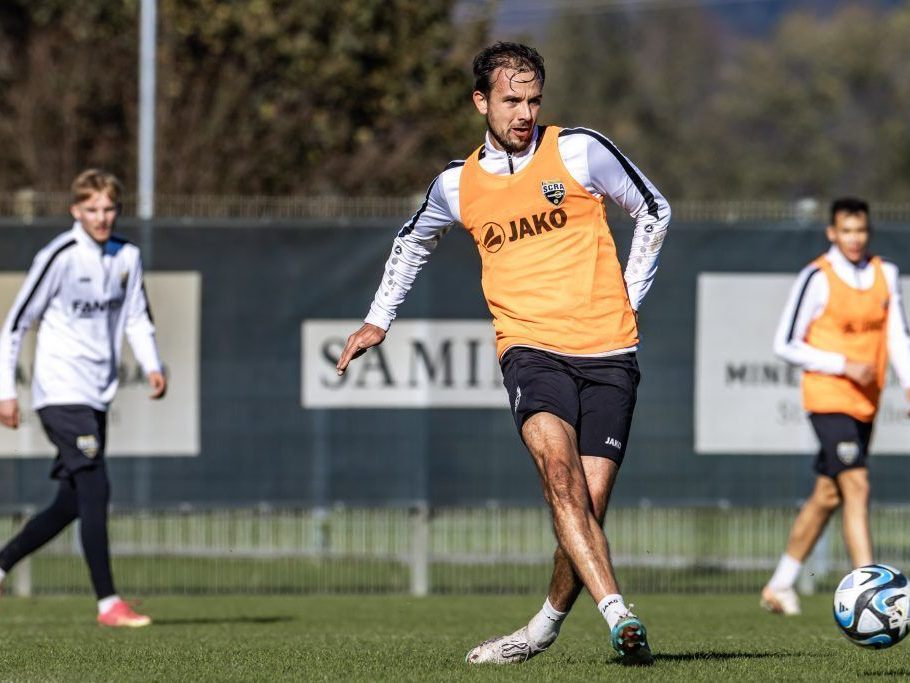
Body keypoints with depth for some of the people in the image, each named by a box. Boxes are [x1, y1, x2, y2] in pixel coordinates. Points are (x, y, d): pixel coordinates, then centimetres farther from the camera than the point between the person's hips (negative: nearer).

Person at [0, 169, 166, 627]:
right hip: (61, 394, -7)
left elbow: (137, 318, 17)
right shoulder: (59, 257, -10)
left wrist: (152, 366, -1)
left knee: (73, 503, 9)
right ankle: (108, 603, -14)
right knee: (95, 491, -15)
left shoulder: (127, 257, 8)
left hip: (96, 396, 7)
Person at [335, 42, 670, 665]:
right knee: (559, 468, -28)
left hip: (607, 352, 0)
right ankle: (619, 616, -36)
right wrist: (378, 320, 30)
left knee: (588, 506, -8)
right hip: (530, 347, 0)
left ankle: (547, 627, 15)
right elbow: (414, 241, 30)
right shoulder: (458, 186, 8)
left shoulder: (580, 152, 1)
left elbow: (653, 211, 14)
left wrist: (628, 298, 12)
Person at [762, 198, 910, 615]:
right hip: (828, 399, -7)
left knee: (827, 496, 13)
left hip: (866, 404, 7)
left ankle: (780, 585, 27)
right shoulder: (817, 279, -10)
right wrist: (845, 366, -15)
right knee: (856, 487, -17)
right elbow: (785, 344, -9)